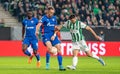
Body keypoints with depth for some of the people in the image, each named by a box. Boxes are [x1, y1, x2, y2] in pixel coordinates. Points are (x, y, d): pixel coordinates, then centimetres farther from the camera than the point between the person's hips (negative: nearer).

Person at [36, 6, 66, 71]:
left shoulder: (54, 18, 11)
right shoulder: (44, 18, -6)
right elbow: (39, 25, -24)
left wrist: (54, 35, -2)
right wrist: (37, 31, -45)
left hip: (53, 35, 6)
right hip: (46, 35, -6)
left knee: (59, 48, -4)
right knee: (50, 47, -28)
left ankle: (60, 66, 4)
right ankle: (47, 63, -9)